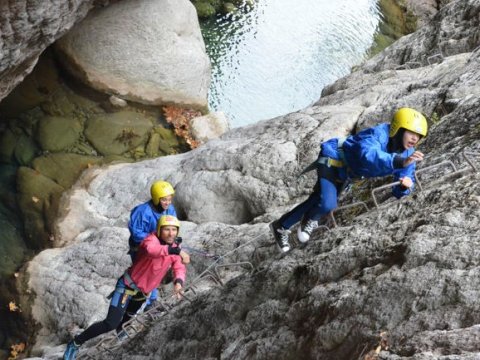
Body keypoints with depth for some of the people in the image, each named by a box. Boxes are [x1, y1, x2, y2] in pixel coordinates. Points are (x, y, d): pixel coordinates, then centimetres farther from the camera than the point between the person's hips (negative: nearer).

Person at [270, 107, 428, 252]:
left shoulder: (408, 152, -14)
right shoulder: (378, 134, -37)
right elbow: (368, 154, -59)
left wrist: (406, 184, -36)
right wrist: (400, 162, -73)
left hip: (344, 174, 8)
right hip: (332, 161, -8)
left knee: (316, 202, 19)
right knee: (327, 204, -29)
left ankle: (281, 226, 38)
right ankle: (310, 219, 6)